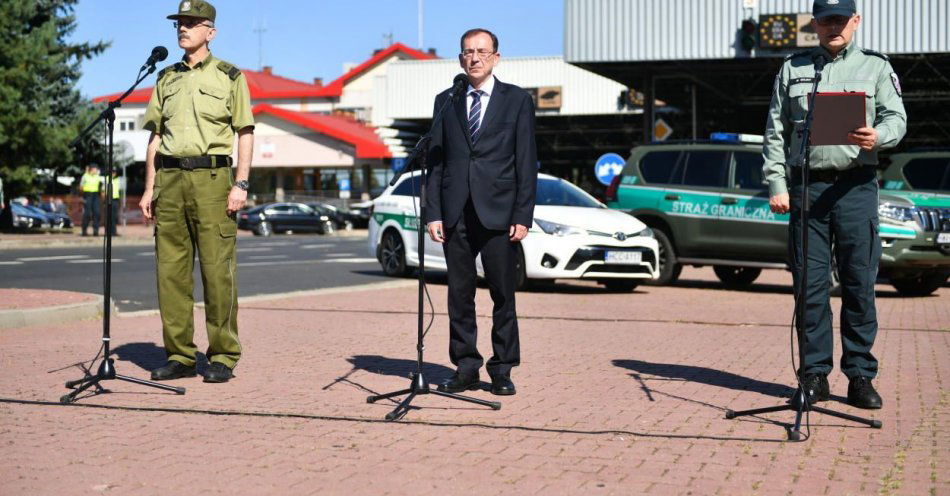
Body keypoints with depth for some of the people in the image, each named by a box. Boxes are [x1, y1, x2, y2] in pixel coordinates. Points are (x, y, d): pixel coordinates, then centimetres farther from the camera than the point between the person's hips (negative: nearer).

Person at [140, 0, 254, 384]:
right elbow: (155, 136, 18)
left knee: (217, 269, -6)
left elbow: (245, 133, 1)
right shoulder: (166, 79, 17)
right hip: (170, 178, 5)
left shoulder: (230, 77, 5)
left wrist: (241, 184, -9)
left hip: (211, 177, -4)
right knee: (170, 270, 3)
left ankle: (223, 357, 1)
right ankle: (179, 355, 10)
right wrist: (149, 188, 11)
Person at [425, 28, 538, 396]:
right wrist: (433, 213, 1)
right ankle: (465, 368, 13)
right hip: (455, 213, 2)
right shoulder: (445, 101, 12)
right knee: (459, 294, 5)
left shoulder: (517, 100, 5)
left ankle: (502, 371, 9)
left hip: (498, 213, -2)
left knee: (503, 295, 1)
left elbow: (527, 162, 1)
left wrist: (523, 216, -7)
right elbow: (435, 160, 10)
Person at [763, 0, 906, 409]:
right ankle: (814, 375, 8)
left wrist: (878, 136, -23)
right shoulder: (793, 69, 15)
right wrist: (776, 185, 2)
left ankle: (860, 375, 7)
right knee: (810, 286, 1)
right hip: (806, 185, 1)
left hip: (856, 185, -1)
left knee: (859, 284, -1)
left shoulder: (876, 66, 11)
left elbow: (896, 118, 1)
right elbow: (775, 132, 12)